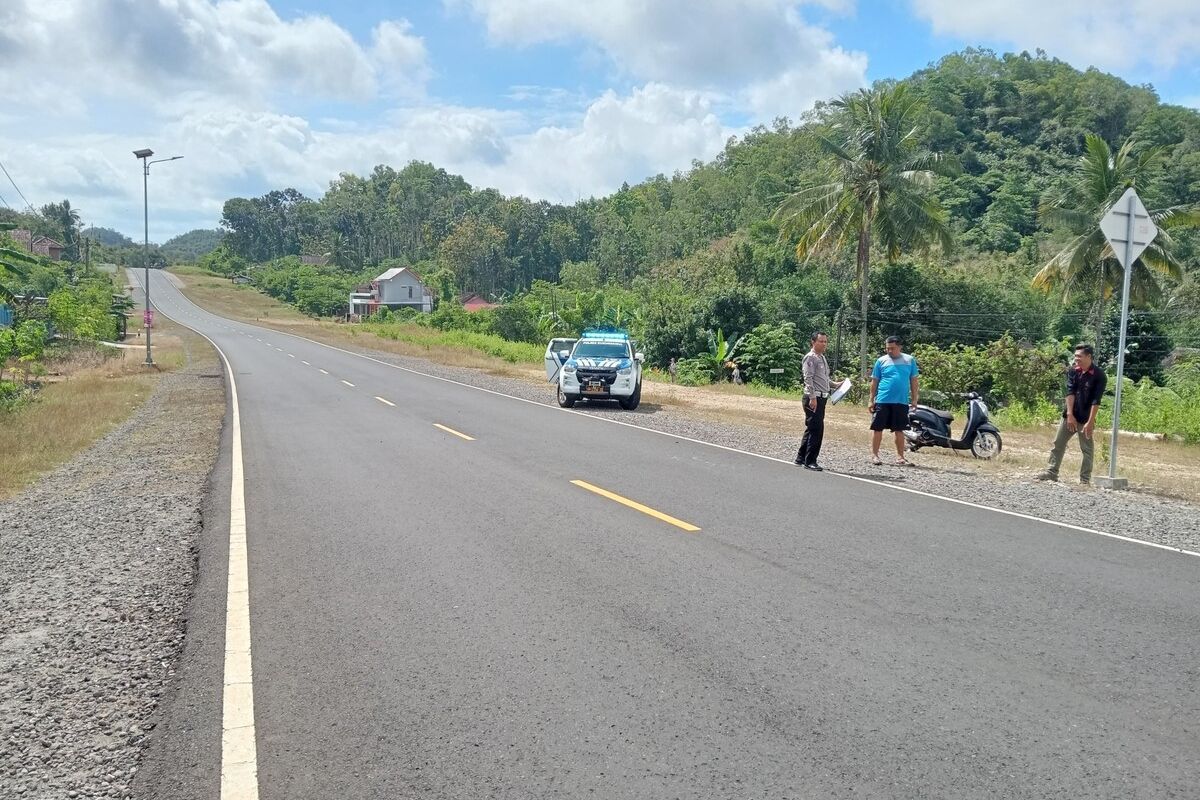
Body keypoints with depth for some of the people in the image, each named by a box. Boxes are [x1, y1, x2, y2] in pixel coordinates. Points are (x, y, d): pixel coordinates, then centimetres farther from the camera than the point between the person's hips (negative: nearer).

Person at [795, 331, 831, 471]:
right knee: (815, 430, -8)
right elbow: (808, 378, -18)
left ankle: (801, 458, 23)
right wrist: (812, 398, -23)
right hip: (813, 398, -9)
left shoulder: (822, 358, 18)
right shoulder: (810, 357, -10)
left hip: (822, 398, 9)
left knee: (812, 429, 14)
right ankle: (810, 461, -3)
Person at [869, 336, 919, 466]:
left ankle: (900, 456, 17)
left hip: (901, 402, 1)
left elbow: (913, 380, 10)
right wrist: (871, 400, 3)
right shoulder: (881, 361, 3)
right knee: (877, 428, 0)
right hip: (882, 401, -1)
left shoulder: (909, 360, 6)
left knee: (899, 430, 8)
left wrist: (914, 399, 7)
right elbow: (874, 381, 6)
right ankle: (874, 454, 8)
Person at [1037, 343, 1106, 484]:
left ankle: (1085, 479, 7)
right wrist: (1070, 415, -13)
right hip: (1070, 415, 5)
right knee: (1058, 444, 8)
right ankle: (1051, 472, 16)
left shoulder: (1099, 375, -13)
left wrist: (1090, 422, -20)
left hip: (1086, 418, -5)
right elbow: (1070, 392, -5)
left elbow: (1096, 401, -16)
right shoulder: (1073, 370, 0)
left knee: (1087, 449, 2)